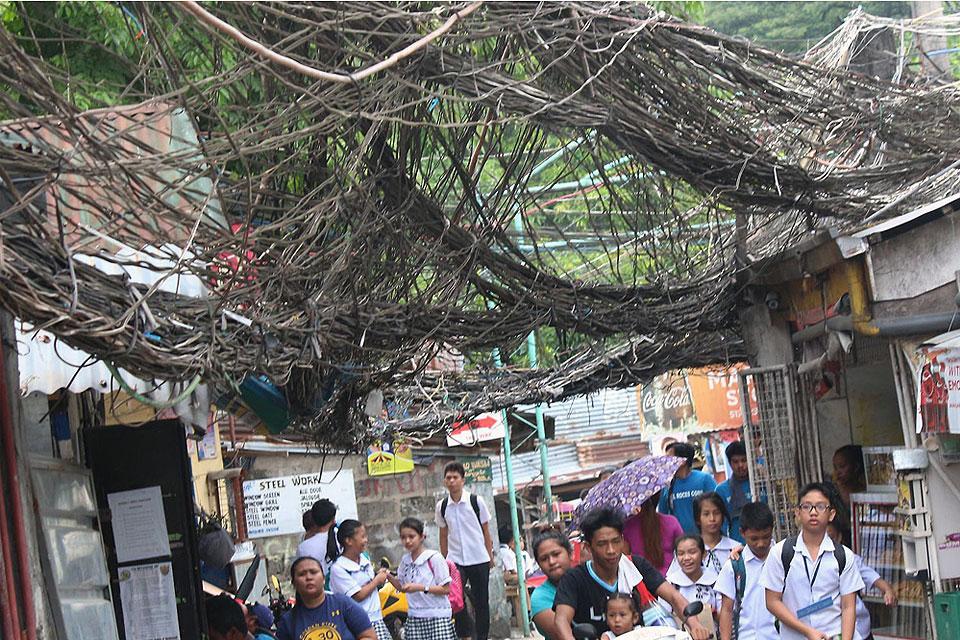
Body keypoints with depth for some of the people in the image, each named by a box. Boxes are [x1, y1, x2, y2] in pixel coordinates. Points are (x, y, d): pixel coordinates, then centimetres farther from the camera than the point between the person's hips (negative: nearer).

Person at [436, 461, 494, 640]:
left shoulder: (476, 501, -4)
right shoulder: (442, 506, 4)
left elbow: (486, 531, 2)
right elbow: (443, 535, 12)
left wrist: (490, 556, 0)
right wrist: (444, 560, 10)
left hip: (479, 560, -1)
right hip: (455, 560, 1)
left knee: (481, 602, 4)